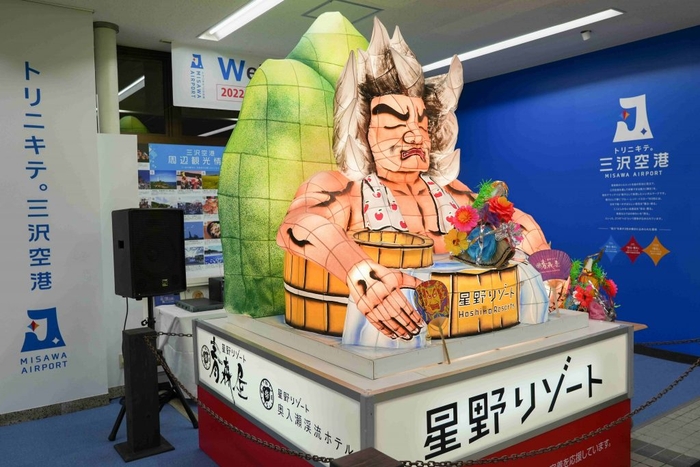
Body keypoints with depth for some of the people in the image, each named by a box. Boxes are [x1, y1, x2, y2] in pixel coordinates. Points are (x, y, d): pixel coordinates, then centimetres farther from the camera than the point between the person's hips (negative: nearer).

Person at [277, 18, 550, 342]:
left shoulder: (451, 192, 13)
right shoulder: (340, 189, -6)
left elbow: (513, 221, 20)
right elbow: (300, 225, -26)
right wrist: (359, 273, -44)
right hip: (378, 334, -4)